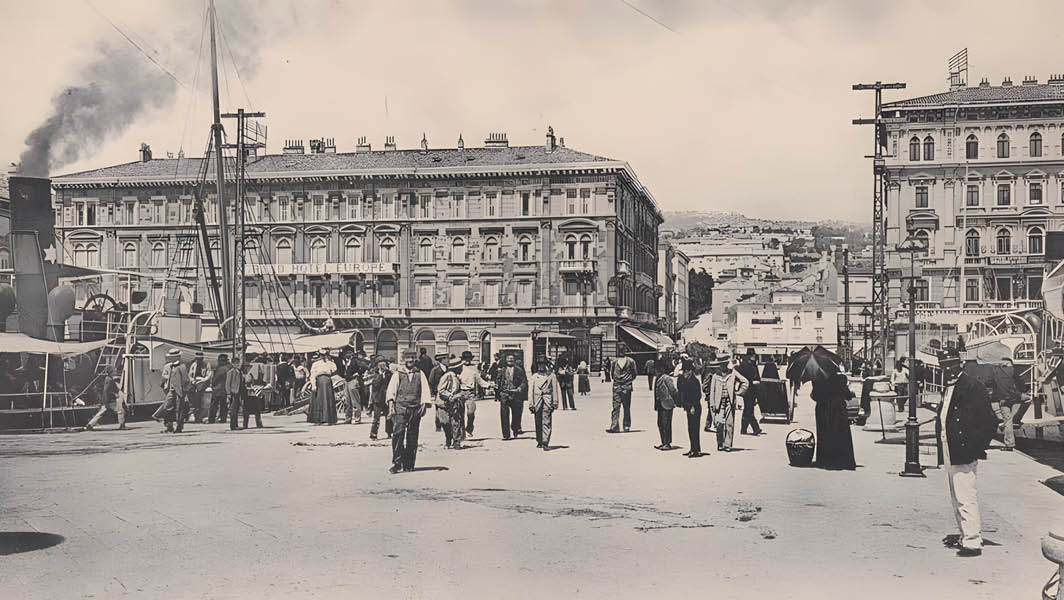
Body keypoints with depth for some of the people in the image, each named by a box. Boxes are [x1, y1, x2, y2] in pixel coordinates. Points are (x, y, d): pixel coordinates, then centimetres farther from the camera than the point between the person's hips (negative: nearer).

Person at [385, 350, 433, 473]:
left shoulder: (420, 374, 14)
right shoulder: (398, 373, 9)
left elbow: (425, 390, 10)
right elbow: (391, 389, 3)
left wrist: (424, 404, -3)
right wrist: (391, 403, -9)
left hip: (415, 408, 2)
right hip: (400, 407, -2)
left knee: (412, 438, 4)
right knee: (398, 433, -15)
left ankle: (408, 465, 11)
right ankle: (397, 462, -14)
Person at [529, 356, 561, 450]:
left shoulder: (551, 375, 6)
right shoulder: (534, 376, 10)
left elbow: (555, 390, 6)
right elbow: (530, 391, 9)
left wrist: (555, 402, 1)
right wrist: (531, 404, 2)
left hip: (547, 402, -2)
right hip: (537, 402, 2)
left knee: (547, 422, -11)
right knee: (538, 423, 10)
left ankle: (545, 442, -15)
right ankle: (539, 441, 24)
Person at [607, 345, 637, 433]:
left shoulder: (630, 361, 5)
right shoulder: (615, 362, 9)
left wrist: (630, 381, 6)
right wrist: (614, 380, 10)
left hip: (626, 387, -1)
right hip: (616, 386, 1)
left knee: (627, 408, 2)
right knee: (615, 407, -2)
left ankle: (627, 426, 5)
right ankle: (614, 427, -3)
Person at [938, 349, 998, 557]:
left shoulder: (973, 387, -13)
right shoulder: (948, 389, 15)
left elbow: (990, 422, -15)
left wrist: (976, 448, -16)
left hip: (965, 453, -10)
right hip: (950, 452, 10)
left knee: (965, 497, -10)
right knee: (957, 498, 17)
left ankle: (972, 542, -6)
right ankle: (965, 534, 27)